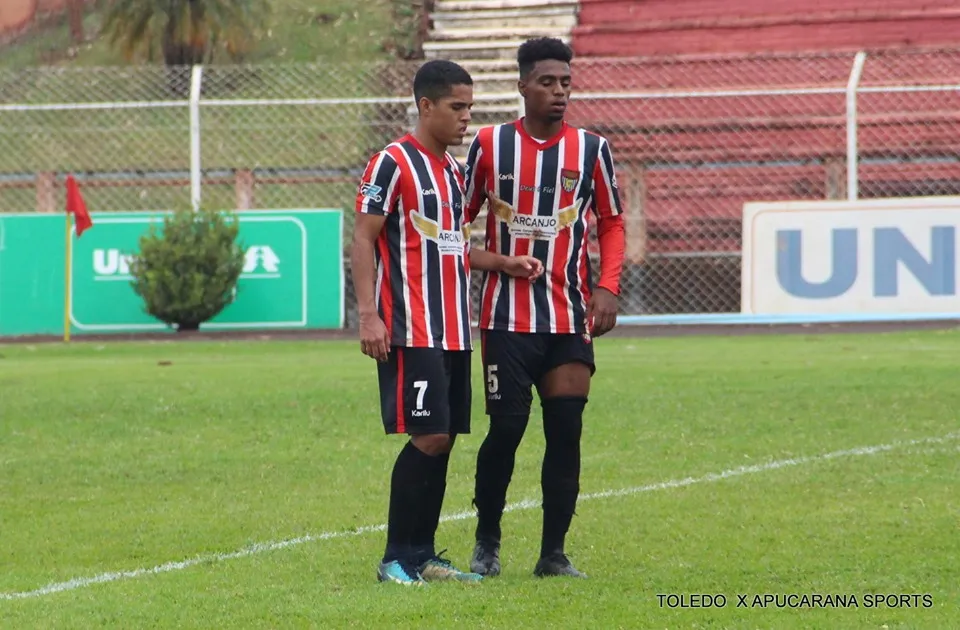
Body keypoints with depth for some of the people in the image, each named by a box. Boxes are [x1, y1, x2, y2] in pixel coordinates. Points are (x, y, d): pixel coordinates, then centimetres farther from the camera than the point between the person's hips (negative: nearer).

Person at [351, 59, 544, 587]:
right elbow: (363, 241, -10)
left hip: (453, 332, 8)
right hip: (410, 332, -8)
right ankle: (396, 559, -7)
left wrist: (505, 263, 11)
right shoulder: (392, 164, -7)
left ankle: (422, 554, 12)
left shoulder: (454, 170, 18)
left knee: (444, 438, 7)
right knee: (429, 436, -13)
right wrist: (368, 315, -17)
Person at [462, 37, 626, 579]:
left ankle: (554, 552, 6)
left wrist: (608, 287, -3)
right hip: (507, 316, -1)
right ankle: (487, 542, 14)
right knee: (506, 428, -3)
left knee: (566, 431, -1)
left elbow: (612, 222, 11)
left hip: (571, 316, 1)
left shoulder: (591, 149, 4)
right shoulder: (490, 145, 2)